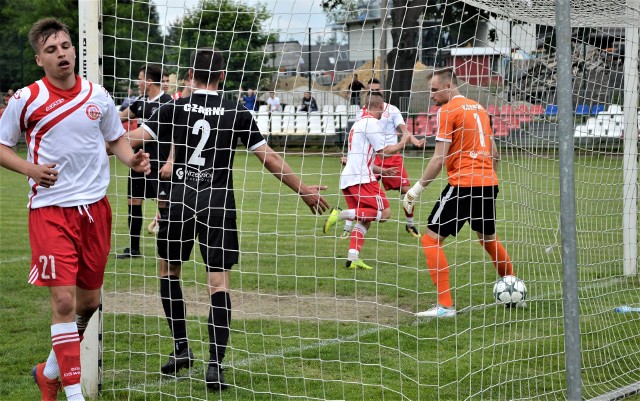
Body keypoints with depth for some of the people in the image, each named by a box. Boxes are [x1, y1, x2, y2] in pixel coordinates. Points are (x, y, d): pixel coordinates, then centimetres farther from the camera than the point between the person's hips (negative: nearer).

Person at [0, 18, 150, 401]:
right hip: (50, 210, -4)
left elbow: (116, 138, 18)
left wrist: (132, 159, -3)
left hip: (95, 207, 4)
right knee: (64, 301, -12)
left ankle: (51, 370, 33)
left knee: (89, 299, 11)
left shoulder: (98, 96, 5)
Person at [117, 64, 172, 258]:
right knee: (133, 201, 10)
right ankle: (133, 248, 19)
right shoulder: (141, 102, 11)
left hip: (158, 162, -8)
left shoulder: (166, 102, -11)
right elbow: (120, 116, 27)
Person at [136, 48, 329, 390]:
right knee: (219, 284, -1)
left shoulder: (175, 109, 0)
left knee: (168, 270, 21)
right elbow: (269, 158, 4)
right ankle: (215, 365, -10)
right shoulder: (237, 114, 2)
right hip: (219, 205, 0)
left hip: (180, 199, 0)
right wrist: (304, 191, 13)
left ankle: (181, 348, 19)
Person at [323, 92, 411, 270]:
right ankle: (342, 214, -19)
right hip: (362, 178, -9)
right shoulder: (372, 123, -6)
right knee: (384, 213, -8)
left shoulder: (359, 123, 23)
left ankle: (353, 258, -3)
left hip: (348, 178, 9)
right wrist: (402, 143, 5)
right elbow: (383, 150, -9)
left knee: (364, 220, 11)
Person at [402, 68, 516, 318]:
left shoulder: (448, 111, -7)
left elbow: (440, 158, -14)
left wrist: (417, 189, -10)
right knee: (488, 238, 27)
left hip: (463, 183, -8)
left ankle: (445, 305, -12)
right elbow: (494, 153, 21)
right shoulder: (478, 108, 17)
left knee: (431, 240, -5)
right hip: (488, 183, 8)